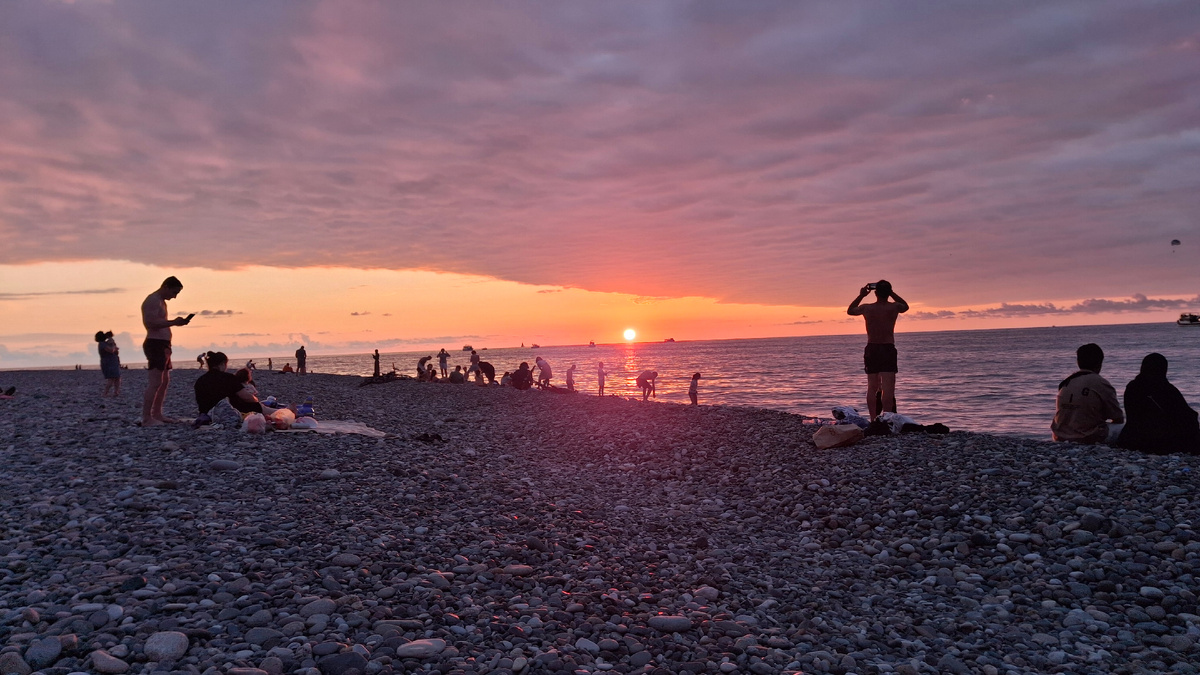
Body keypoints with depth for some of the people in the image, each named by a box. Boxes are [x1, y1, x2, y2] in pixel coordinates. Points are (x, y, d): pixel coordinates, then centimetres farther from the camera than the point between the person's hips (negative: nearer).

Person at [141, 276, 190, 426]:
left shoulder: (161, 301, 21)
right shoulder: (153, 300, -12)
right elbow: (152, 323, -23)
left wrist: (175, 322, 9)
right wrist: (174, 322, -21)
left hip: (162, 345, 11)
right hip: (155, 344, -11)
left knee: (165, 381, 17)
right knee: (155, 382, -13)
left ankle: (157, 414, 25)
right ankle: (146, 419, -13)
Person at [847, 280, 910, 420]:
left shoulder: (866, 308, -1)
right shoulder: (894, 307, -5)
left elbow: (850, 310, 20)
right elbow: (905, 306, 20)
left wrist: (861, 295, 20)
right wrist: (891, 294, 15)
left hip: (871, 349, 3)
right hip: (888, 349, -3)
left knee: (872, 387, 8)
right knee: (887, 387, -6)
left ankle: (874, 420, 9)